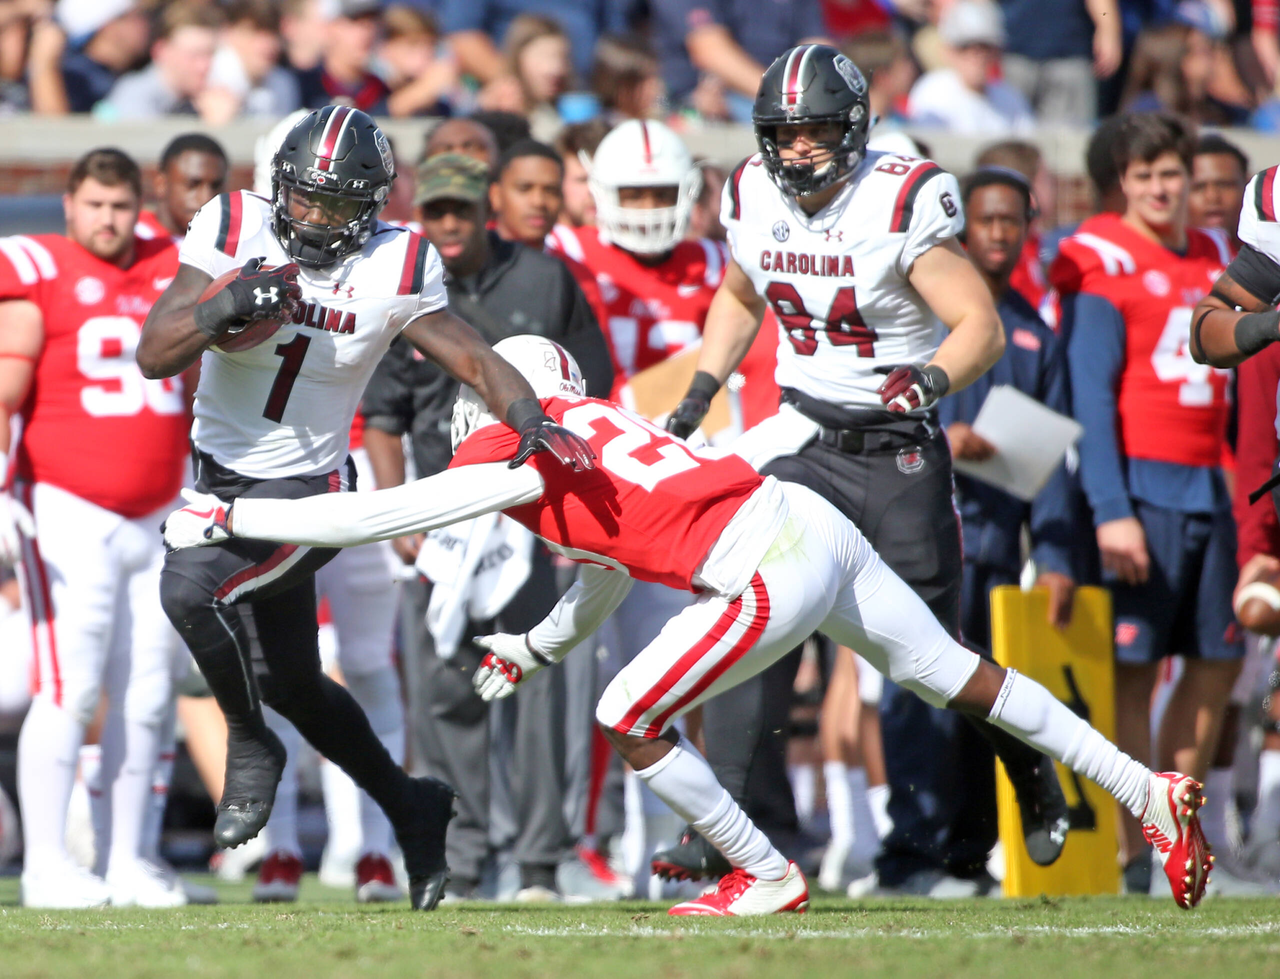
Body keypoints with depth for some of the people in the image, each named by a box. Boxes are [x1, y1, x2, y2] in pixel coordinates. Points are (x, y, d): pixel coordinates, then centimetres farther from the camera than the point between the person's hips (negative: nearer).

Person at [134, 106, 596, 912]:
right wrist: (223, 308, -32)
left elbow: (477, 361, -8)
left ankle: (250, 744, -4)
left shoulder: (394, 270, -12)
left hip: (306, 490, -4)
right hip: (220, 477, 4)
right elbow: (154, 356, -14)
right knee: (292, 680, 13)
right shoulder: (234, 230, -10)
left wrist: (535, 422, -27)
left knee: (193, 587, -29)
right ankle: (409, 806, 34)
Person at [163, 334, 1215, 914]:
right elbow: (612, 572, 33)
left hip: (770, 573, -9)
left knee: (631, 718, 1)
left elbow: (373, 515, -3)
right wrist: (537, 647, 38)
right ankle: (1149, 792, 20)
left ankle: (765, 876, 9)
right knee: (962, 677, 17)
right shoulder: (593, 429, 23)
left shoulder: (512, 453, -2)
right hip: (823, 525, 9)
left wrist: (230, 516, 3)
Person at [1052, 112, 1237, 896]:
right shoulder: (1104, 265, -6)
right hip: (1141, 486, -7)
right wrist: (1111, 510, -17)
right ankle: (1130, 852, -3)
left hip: (1207, 488, 7)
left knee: (1219, 661, 8)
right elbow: (1089, 397, -11)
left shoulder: (1215, 260, 15)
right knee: (1134, 670, -5)